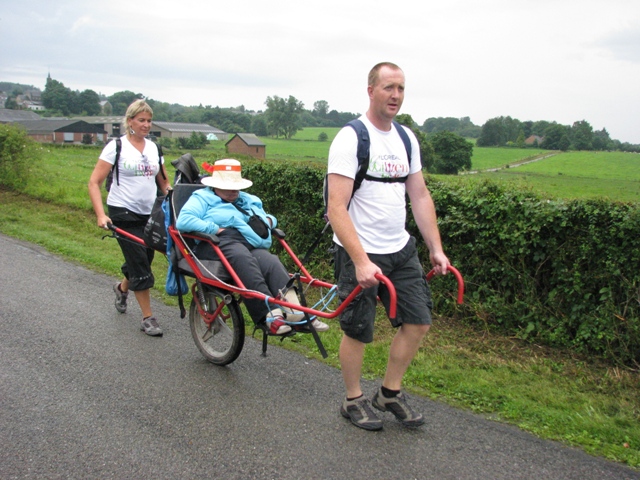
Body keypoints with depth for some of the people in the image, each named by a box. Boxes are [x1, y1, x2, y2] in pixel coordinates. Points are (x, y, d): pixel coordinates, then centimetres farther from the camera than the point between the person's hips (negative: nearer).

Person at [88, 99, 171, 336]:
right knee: (140, 264, -6)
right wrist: (101, 215, -19)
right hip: (124, 213, -5)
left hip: (149, 214, 5)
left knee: (143, 261, 12)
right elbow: (94, 183, -8)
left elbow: (164, 183, 15)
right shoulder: (116, 146, -6)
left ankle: (122, 288, 45)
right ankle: (148, 318, 4)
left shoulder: (153, 148, 9)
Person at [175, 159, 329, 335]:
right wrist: (215, 229, -8)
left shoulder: (250, 200, 35)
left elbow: (268, 218, 42)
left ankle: (294, 310, -47)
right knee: (242, 258, -38)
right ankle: (271, 315, -49)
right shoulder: (202, 197, 17)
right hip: (219, 244, -5)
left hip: (253, 247, 5)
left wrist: (268, 220, 16)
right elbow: (183, 221, 0)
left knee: (271, 263, -29)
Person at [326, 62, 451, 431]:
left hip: (401, 249, 7)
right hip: (361, 253, -7)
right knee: (358, 331, 5)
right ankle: (354, 401, 26)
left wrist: (436, 248, 6)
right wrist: (361, 261, -29)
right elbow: (337, 209, -21)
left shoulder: (407, 138, 8)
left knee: (418, 322, 8)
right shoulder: (351, 139, -15)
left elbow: (421, 196, 12)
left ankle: (390, 393, 27)